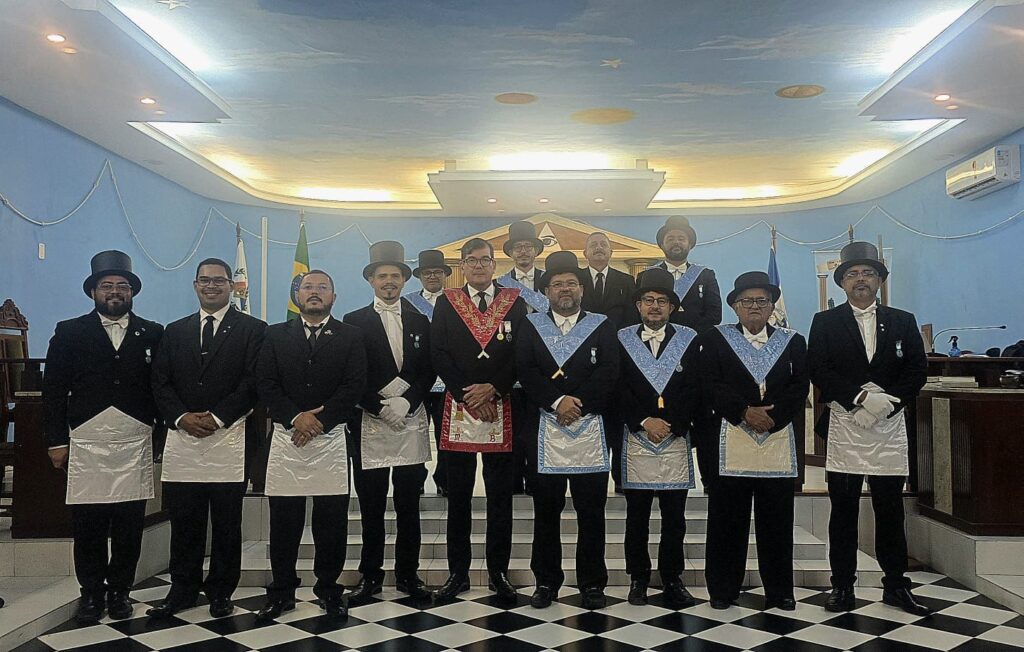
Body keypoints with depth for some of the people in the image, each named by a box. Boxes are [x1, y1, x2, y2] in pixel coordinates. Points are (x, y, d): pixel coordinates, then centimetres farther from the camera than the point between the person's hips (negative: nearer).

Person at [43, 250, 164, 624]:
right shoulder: (69, 333, 7)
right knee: (87, 526, 5)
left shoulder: (153, 334, 9)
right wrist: (57, 441, 0)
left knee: (129, 525, 4)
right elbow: (54, 390, 5)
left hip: (135, 444, 0)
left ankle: (120, 590, 19)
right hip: (86, 443, 0)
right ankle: (91, 593, 19)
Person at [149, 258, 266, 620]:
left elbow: (253, 381, -6)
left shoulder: (252, 329, 3)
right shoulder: (175, 331, 16)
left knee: (226, 522, 4)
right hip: (182, 438, 3)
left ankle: (220, 591, 17)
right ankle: (183, 589, 21)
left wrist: (216, 417, -13)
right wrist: (181, 417, -8)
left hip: (228, 437, -3)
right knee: (183, 521, 8)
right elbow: (160, 382, 9)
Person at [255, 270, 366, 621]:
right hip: (286, 437, 1)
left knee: (332, 519, 3)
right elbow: (266, 384, 2)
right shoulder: (276, 335, 11)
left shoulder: (350, 337, 7)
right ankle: (282, 591, 19)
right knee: (283, 519, 6)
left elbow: (354, 385, -3)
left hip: (332, 438, -1)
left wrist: (319, 420, -11)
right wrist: (296, 417, -11)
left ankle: (329, 589, 17)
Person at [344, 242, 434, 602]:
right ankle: (370, 576, 16)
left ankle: (408, 574, 18)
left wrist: (407, 401, -10)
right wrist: (381, 407, -11)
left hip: (411, 422, 2)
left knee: (409, 505, 7)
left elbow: (429, 370, 6)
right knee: (371, 507, 4)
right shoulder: (354, 322, 5)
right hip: (370, 424, -2)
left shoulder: (420, 321, 11)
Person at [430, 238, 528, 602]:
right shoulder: (447, 302, 8)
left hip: (501, 406, 0)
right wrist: (467, 395, -9)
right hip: (458, 406, 0)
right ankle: (458, 572, 17)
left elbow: (522, 354, 0)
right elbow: (439, 354, -1)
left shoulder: (514, 302, 8)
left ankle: (498, 572, 15)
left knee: (500, 495, 5)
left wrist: (493, 389, -11)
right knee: (458, 495, 6)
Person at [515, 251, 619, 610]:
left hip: (590, 429, 0)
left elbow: (609, 372, -4)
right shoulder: (531, 326, 10)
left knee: (591, 511, 4)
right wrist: (557, 401, -15)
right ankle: (546, 581, 19)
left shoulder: (601, 326, 9)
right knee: (546, 510, 7)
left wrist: (579, 403, -14)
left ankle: (592, 583, 16)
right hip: (544, 429, 0)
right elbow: (525, 371, -3)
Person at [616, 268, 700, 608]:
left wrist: (671, 424, -11)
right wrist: (644, 422, -12)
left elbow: (694, 390, 0)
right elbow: (619, 390, -1)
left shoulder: (688, 340, 7)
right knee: (636, 514, 7)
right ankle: (638, 578, 18)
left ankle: (672, 578, 16)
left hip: (676, 440, 0)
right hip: (635, 439, 0)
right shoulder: (622, 340, 6)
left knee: (674, 516, 4)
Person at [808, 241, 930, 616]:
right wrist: (861, 397, -15)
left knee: (890, 511, 7)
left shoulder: (903, 322, 12)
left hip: (890, 427, 2)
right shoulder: (825, 322, 6)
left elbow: (918, 370, 4)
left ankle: (896, 585, 19)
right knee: (843, 511, 3)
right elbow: (818, 371, -4)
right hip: (843, 427, -1)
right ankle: (842, 586, 12)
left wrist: (887, 402, -12)